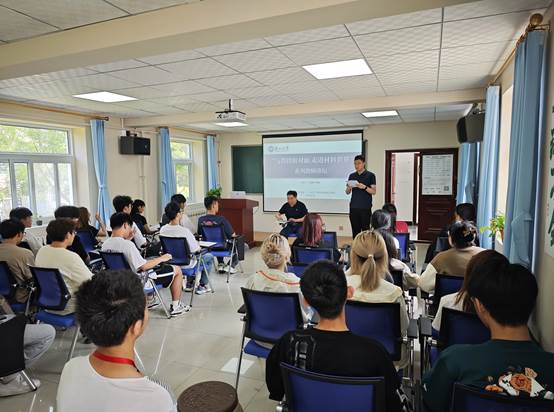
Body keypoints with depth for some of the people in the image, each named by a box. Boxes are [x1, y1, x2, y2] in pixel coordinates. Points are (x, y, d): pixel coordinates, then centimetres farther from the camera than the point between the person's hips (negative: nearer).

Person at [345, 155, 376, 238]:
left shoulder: (370, 175, 0)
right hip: (354, 207, 4)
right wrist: (349, 187, -10)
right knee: (355, 231, 7)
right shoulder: (352, 176, 11)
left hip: (365, 207, -3)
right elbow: (347, 192, 12)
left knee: (365, 230, -2)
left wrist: (364, 187, -21)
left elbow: (374, 191, -4)